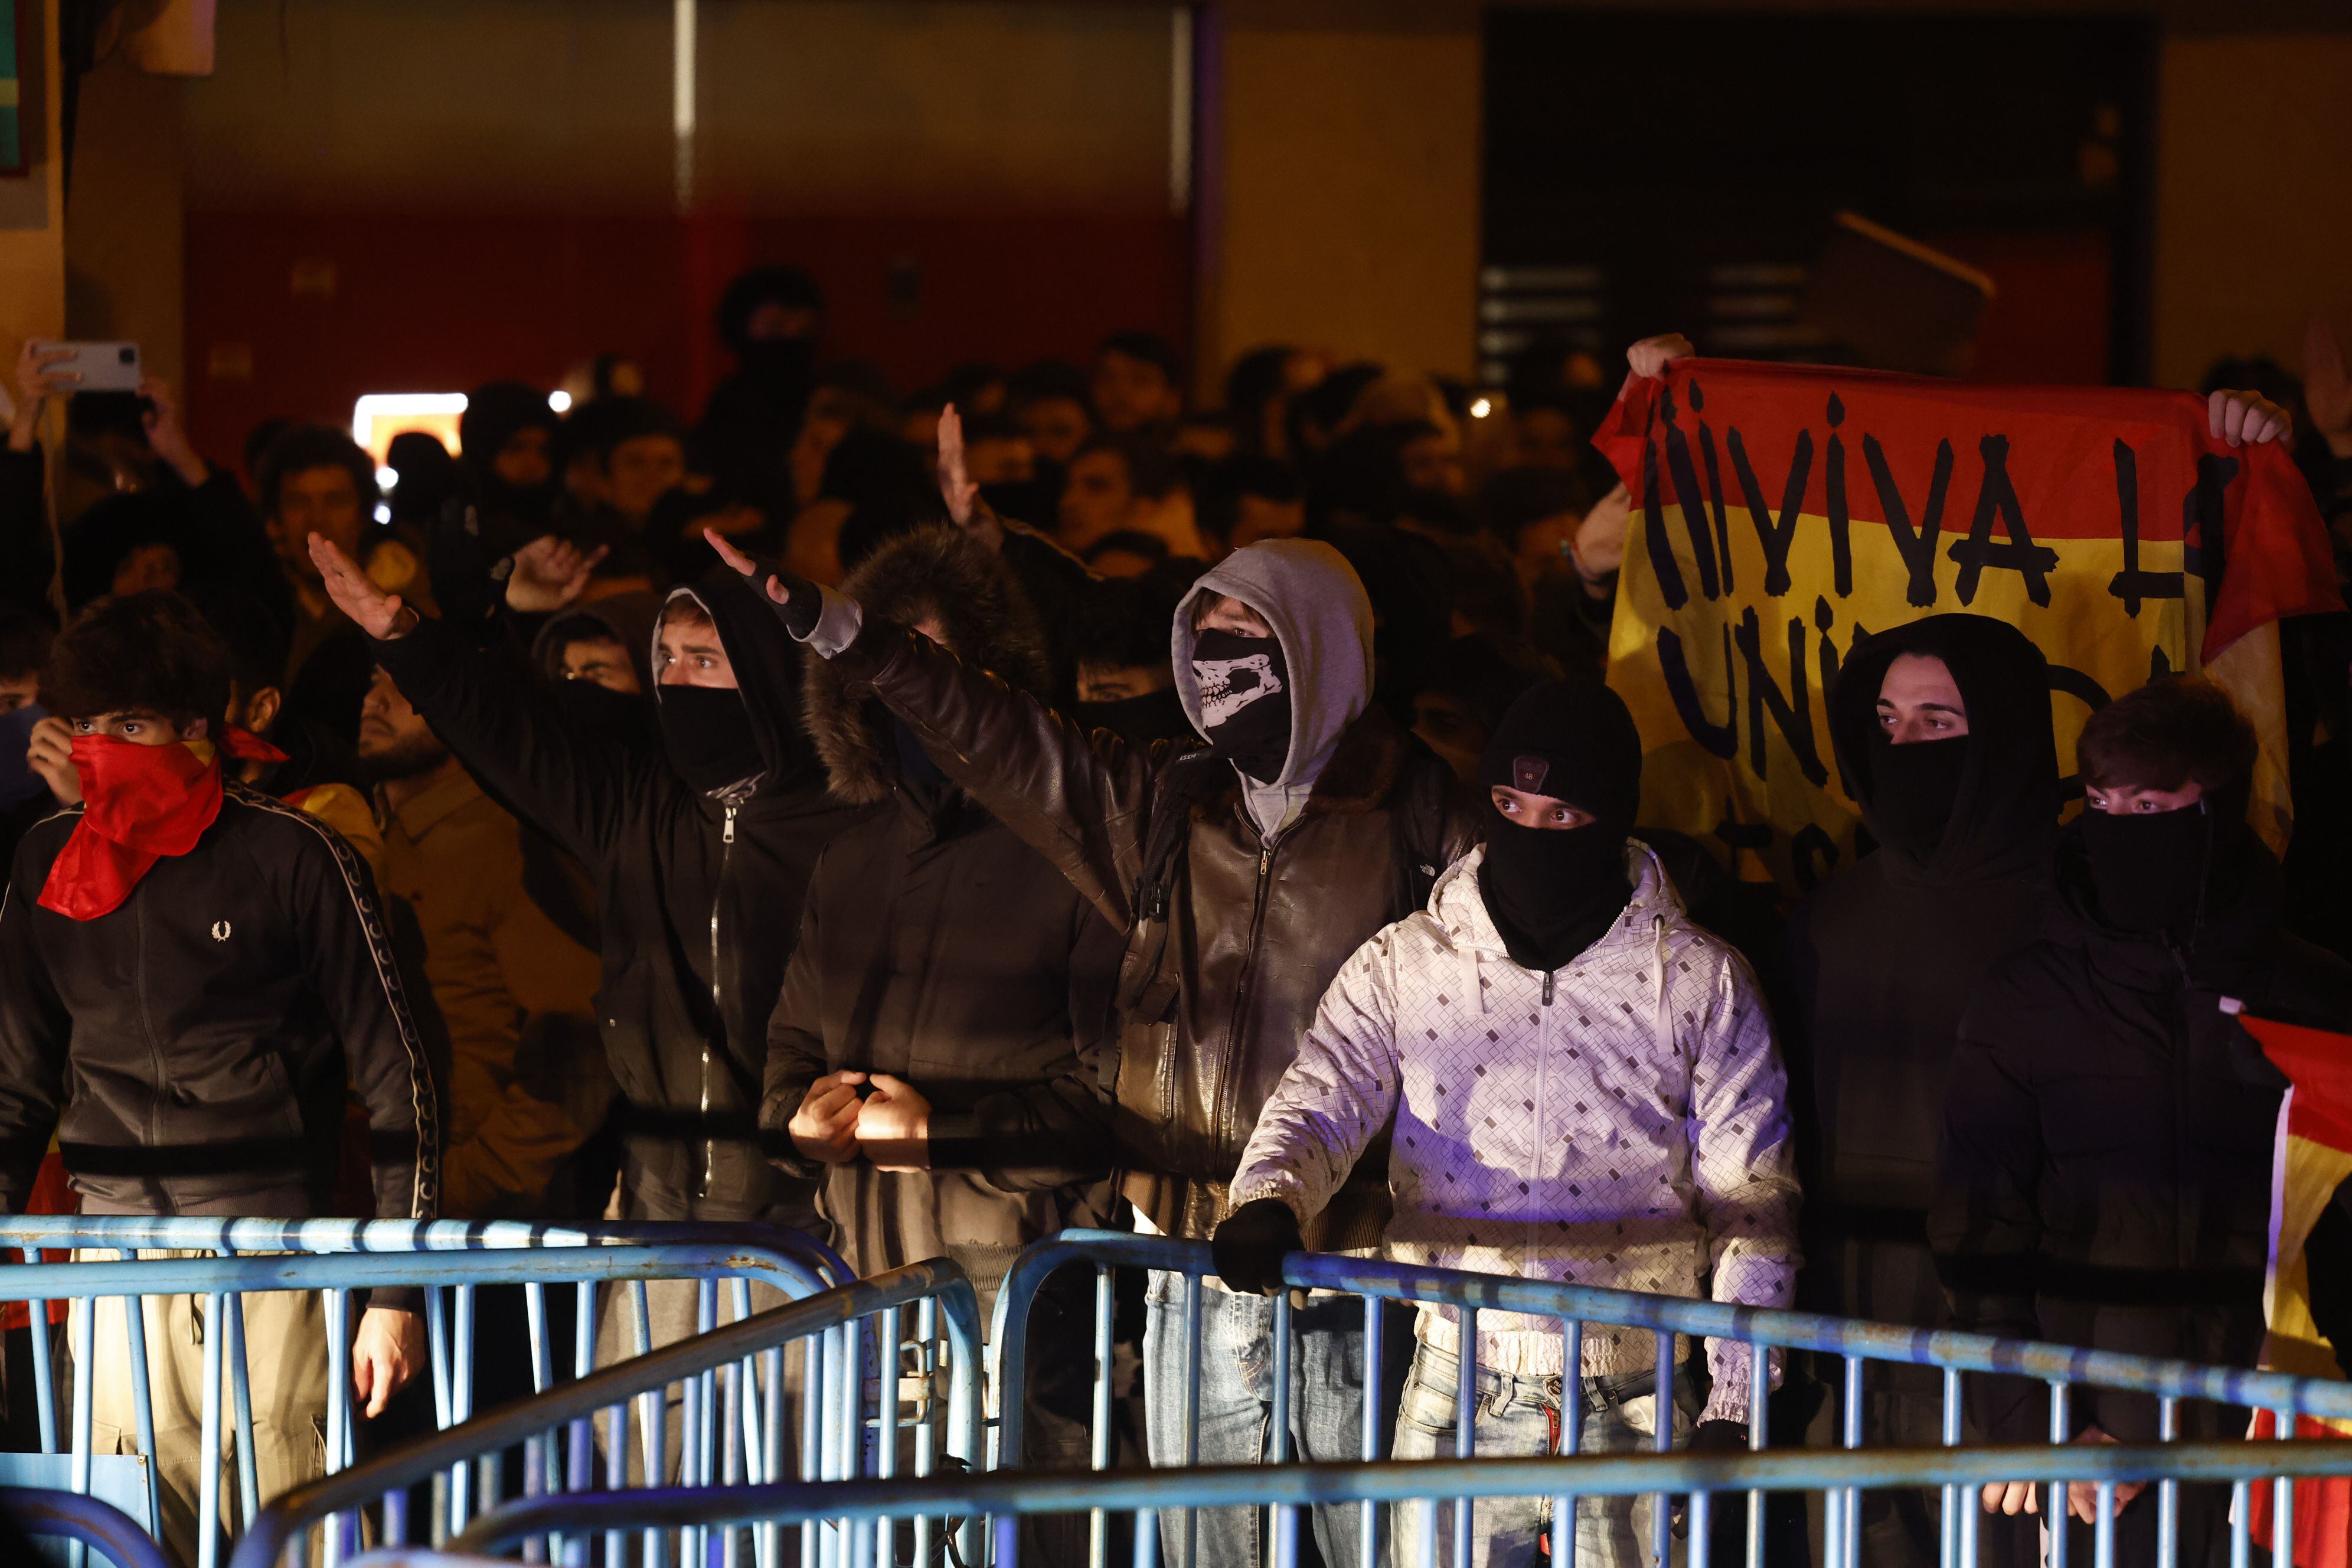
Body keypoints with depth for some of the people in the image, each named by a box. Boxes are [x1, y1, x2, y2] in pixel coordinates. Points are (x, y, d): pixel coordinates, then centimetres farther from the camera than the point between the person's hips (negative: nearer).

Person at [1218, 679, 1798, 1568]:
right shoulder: (1403, 968, 6)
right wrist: (1268, 1201, -28)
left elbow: (1750, 1205, 3)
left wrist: (1736, 1410, -3)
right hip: (1454, 1409, 1)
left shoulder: (1701, 983, 2)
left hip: (1630, 1420, -1)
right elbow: (1321, 1104, -4)